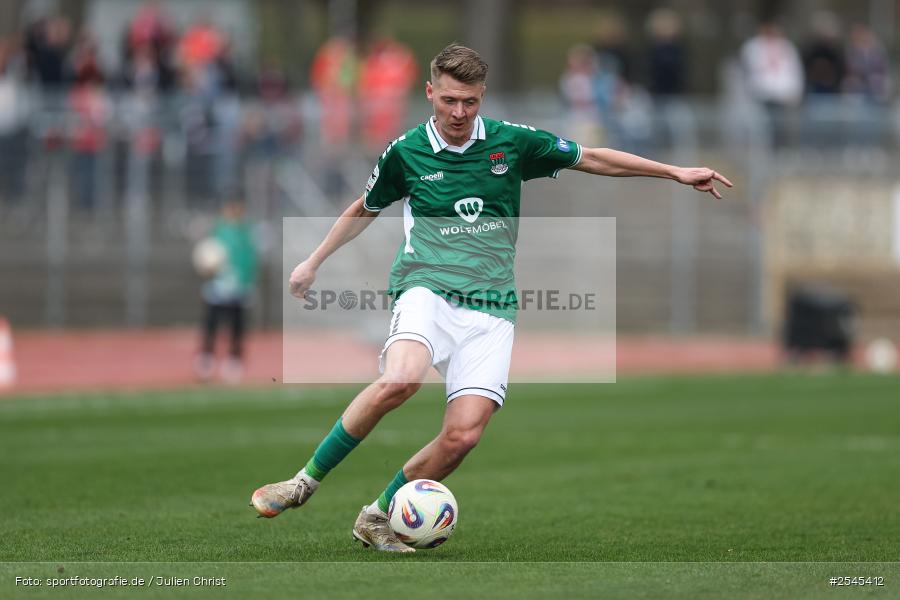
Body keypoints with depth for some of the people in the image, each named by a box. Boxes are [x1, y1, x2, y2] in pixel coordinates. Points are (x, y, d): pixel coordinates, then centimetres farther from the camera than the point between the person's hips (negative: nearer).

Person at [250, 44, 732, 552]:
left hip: (491, 306, 2)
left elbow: (592, 158, 16)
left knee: (464, 433, -16)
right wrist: (314, 262, 31)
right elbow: (365, 209, 25)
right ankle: (306, 480, -20)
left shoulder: (513, 142, 6)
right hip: (427, 288, -2)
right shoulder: (405, 152, 6)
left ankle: (379, 517, 6)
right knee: (400, 380, -34)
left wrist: (675, 172, 14)